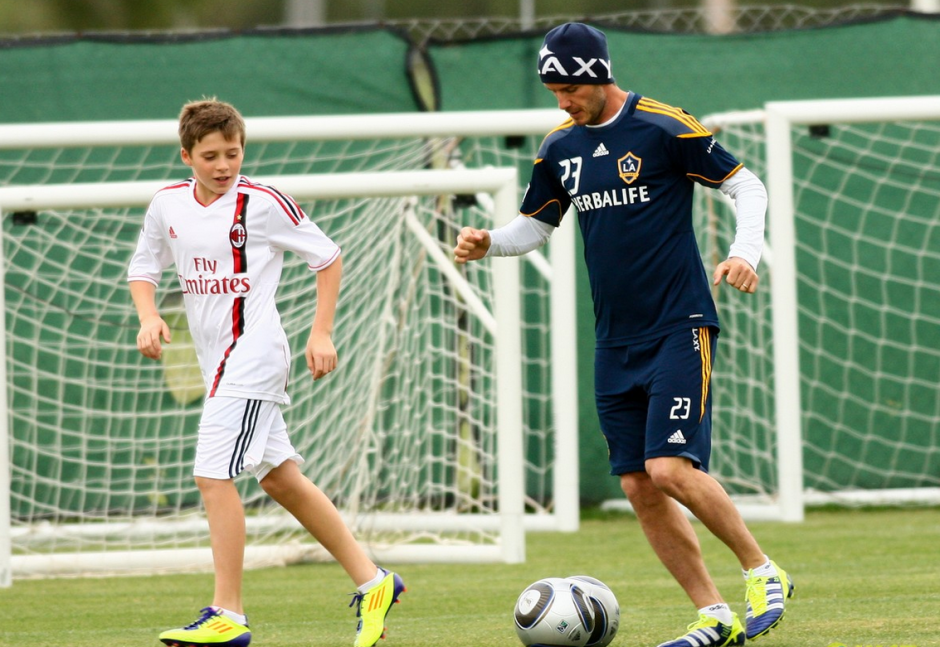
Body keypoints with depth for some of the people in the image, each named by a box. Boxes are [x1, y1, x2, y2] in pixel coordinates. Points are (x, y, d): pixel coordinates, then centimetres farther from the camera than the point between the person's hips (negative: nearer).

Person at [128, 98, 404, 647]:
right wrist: (149, 316, 0)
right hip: (217, 360, 8)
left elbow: (329, 258, -1)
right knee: (280, 478, 12)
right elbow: (144, 268, 20)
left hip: (253, 353, -8)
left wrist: (322, 333, -6)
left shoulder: (263, 204, -10)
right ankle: (371, 580, 21)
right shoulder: (168, 206, 6)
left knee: (214, 474, -15)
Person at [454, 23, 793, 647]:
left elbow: (745, 183, -4)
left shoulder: (663, 127, -9)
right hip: (616, 342, 7)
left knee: (670, 469, -18)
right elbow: (533, 226, 19)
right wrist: (487, 243, -1)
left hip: (679, 328, -7)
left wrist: (745, 251, -20)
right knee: (638, 487, 0)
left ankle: (764, 573, 1)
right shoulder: (560, 147, 9)